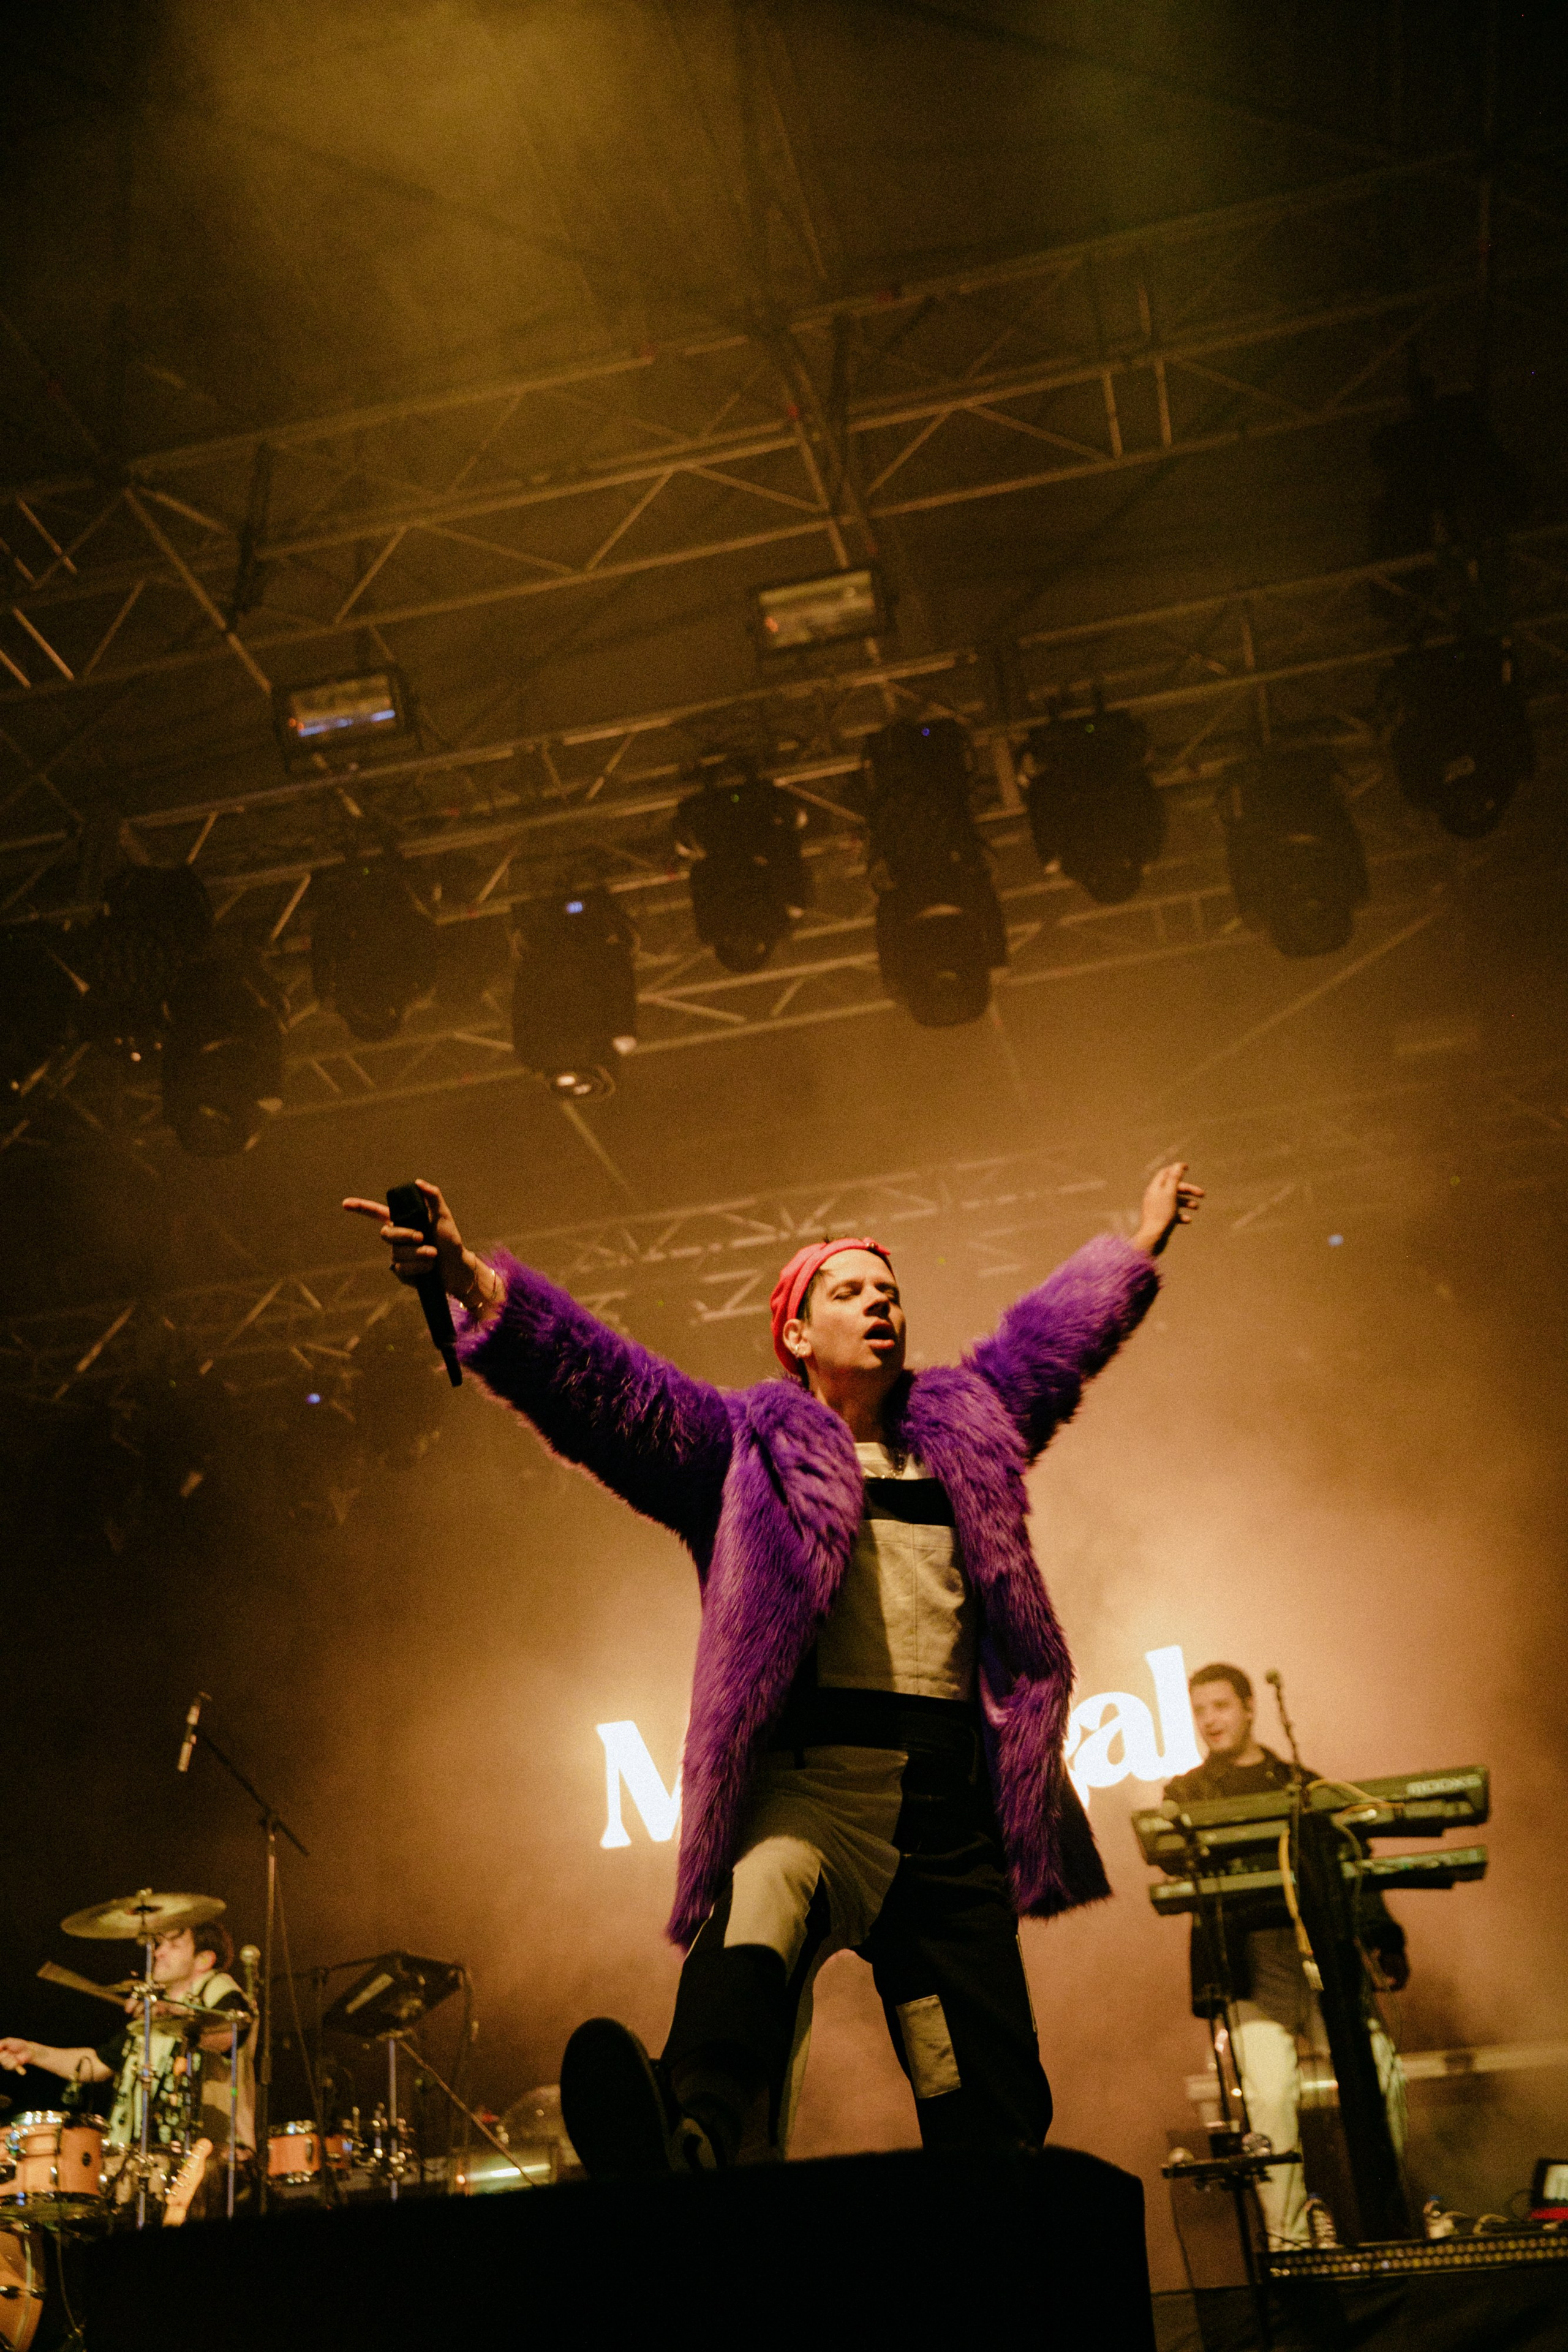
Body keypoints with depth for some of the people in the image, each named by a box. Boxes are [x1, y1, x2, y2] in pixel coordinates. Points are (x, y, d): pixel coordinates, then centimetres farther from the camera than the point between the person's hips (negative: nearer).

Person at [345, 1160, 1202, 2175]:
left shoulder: (965, 1424, 25)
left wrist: (1139, 1245, 51)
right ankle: (693, 2135, -62)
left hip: (955, 1807, 5)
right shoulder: (747, 1444, 13)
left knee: (996, 2111, 0)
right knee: (761, 1902, -39)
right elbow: (613, 1387, 0)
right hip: (813, 1778, -4)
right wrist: (480, 1284, -13)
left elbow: (1050, 1335, 40)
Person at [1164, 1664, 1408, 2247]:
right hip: (1249, 1960, -2)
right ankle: (1288, 2237, -5)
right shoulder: (1187, 1793, 17)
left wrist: (1382, 1940, 1)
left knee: (1380, 2074, -13)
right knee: (1271, 2092, -19)